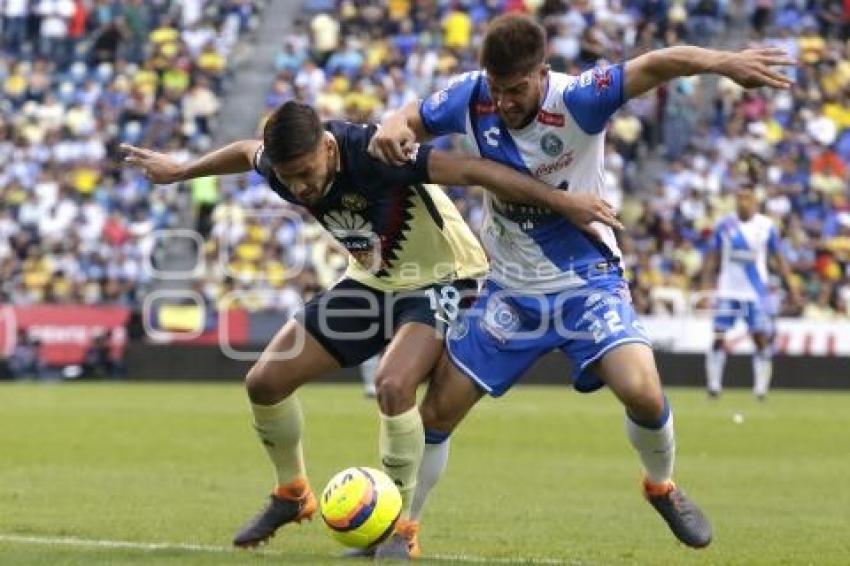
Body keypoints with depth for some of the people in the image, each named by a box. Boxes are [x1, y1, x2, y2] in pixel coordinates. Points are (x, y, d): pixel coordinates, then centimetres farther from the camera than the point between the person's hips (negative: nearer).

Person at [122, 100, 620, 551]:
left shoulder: (374, 154, -35)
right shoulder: (283, 166, -16)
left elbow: (473, 170, -36)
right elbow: (247, 152, 9)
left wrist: (561, 201, -39)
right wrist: (179, 171, 25)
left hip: (440, 278, -7)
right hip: (372, 281, 7)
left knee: (393, 385, -33)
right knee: (266, 381, 2)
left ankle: (398, 528, -16)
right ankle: (292, 494, 28)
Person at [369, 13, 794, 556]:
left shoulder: (576, 100, -25)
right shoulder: (470, 98, -13)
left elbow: (653, 66, -39)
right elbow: (412, 120, 4)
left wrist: (721, 61, -58)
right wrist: (392, 129, -22)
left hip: (586, 281, -3)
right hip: (509, 288, 3)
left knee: (643, 393, -23)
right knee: (437, 410, 1)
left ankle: (663, 488, 10)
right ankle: (399, 533, 21)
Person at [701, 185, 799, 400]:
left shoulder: (766, 226, 0)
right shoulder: (724, 224, 0)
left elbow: (778, 259, 6)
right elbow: (712, 257, 5)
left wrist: (791, 289, 3)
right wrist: (706, 284, -4)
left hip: (756, 292, 0)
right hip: (727, 291, 0)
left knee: (762, 338, -6)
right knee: (718, 338, -4)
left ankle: (761, 388, 1)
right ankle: (714, 384, 5)